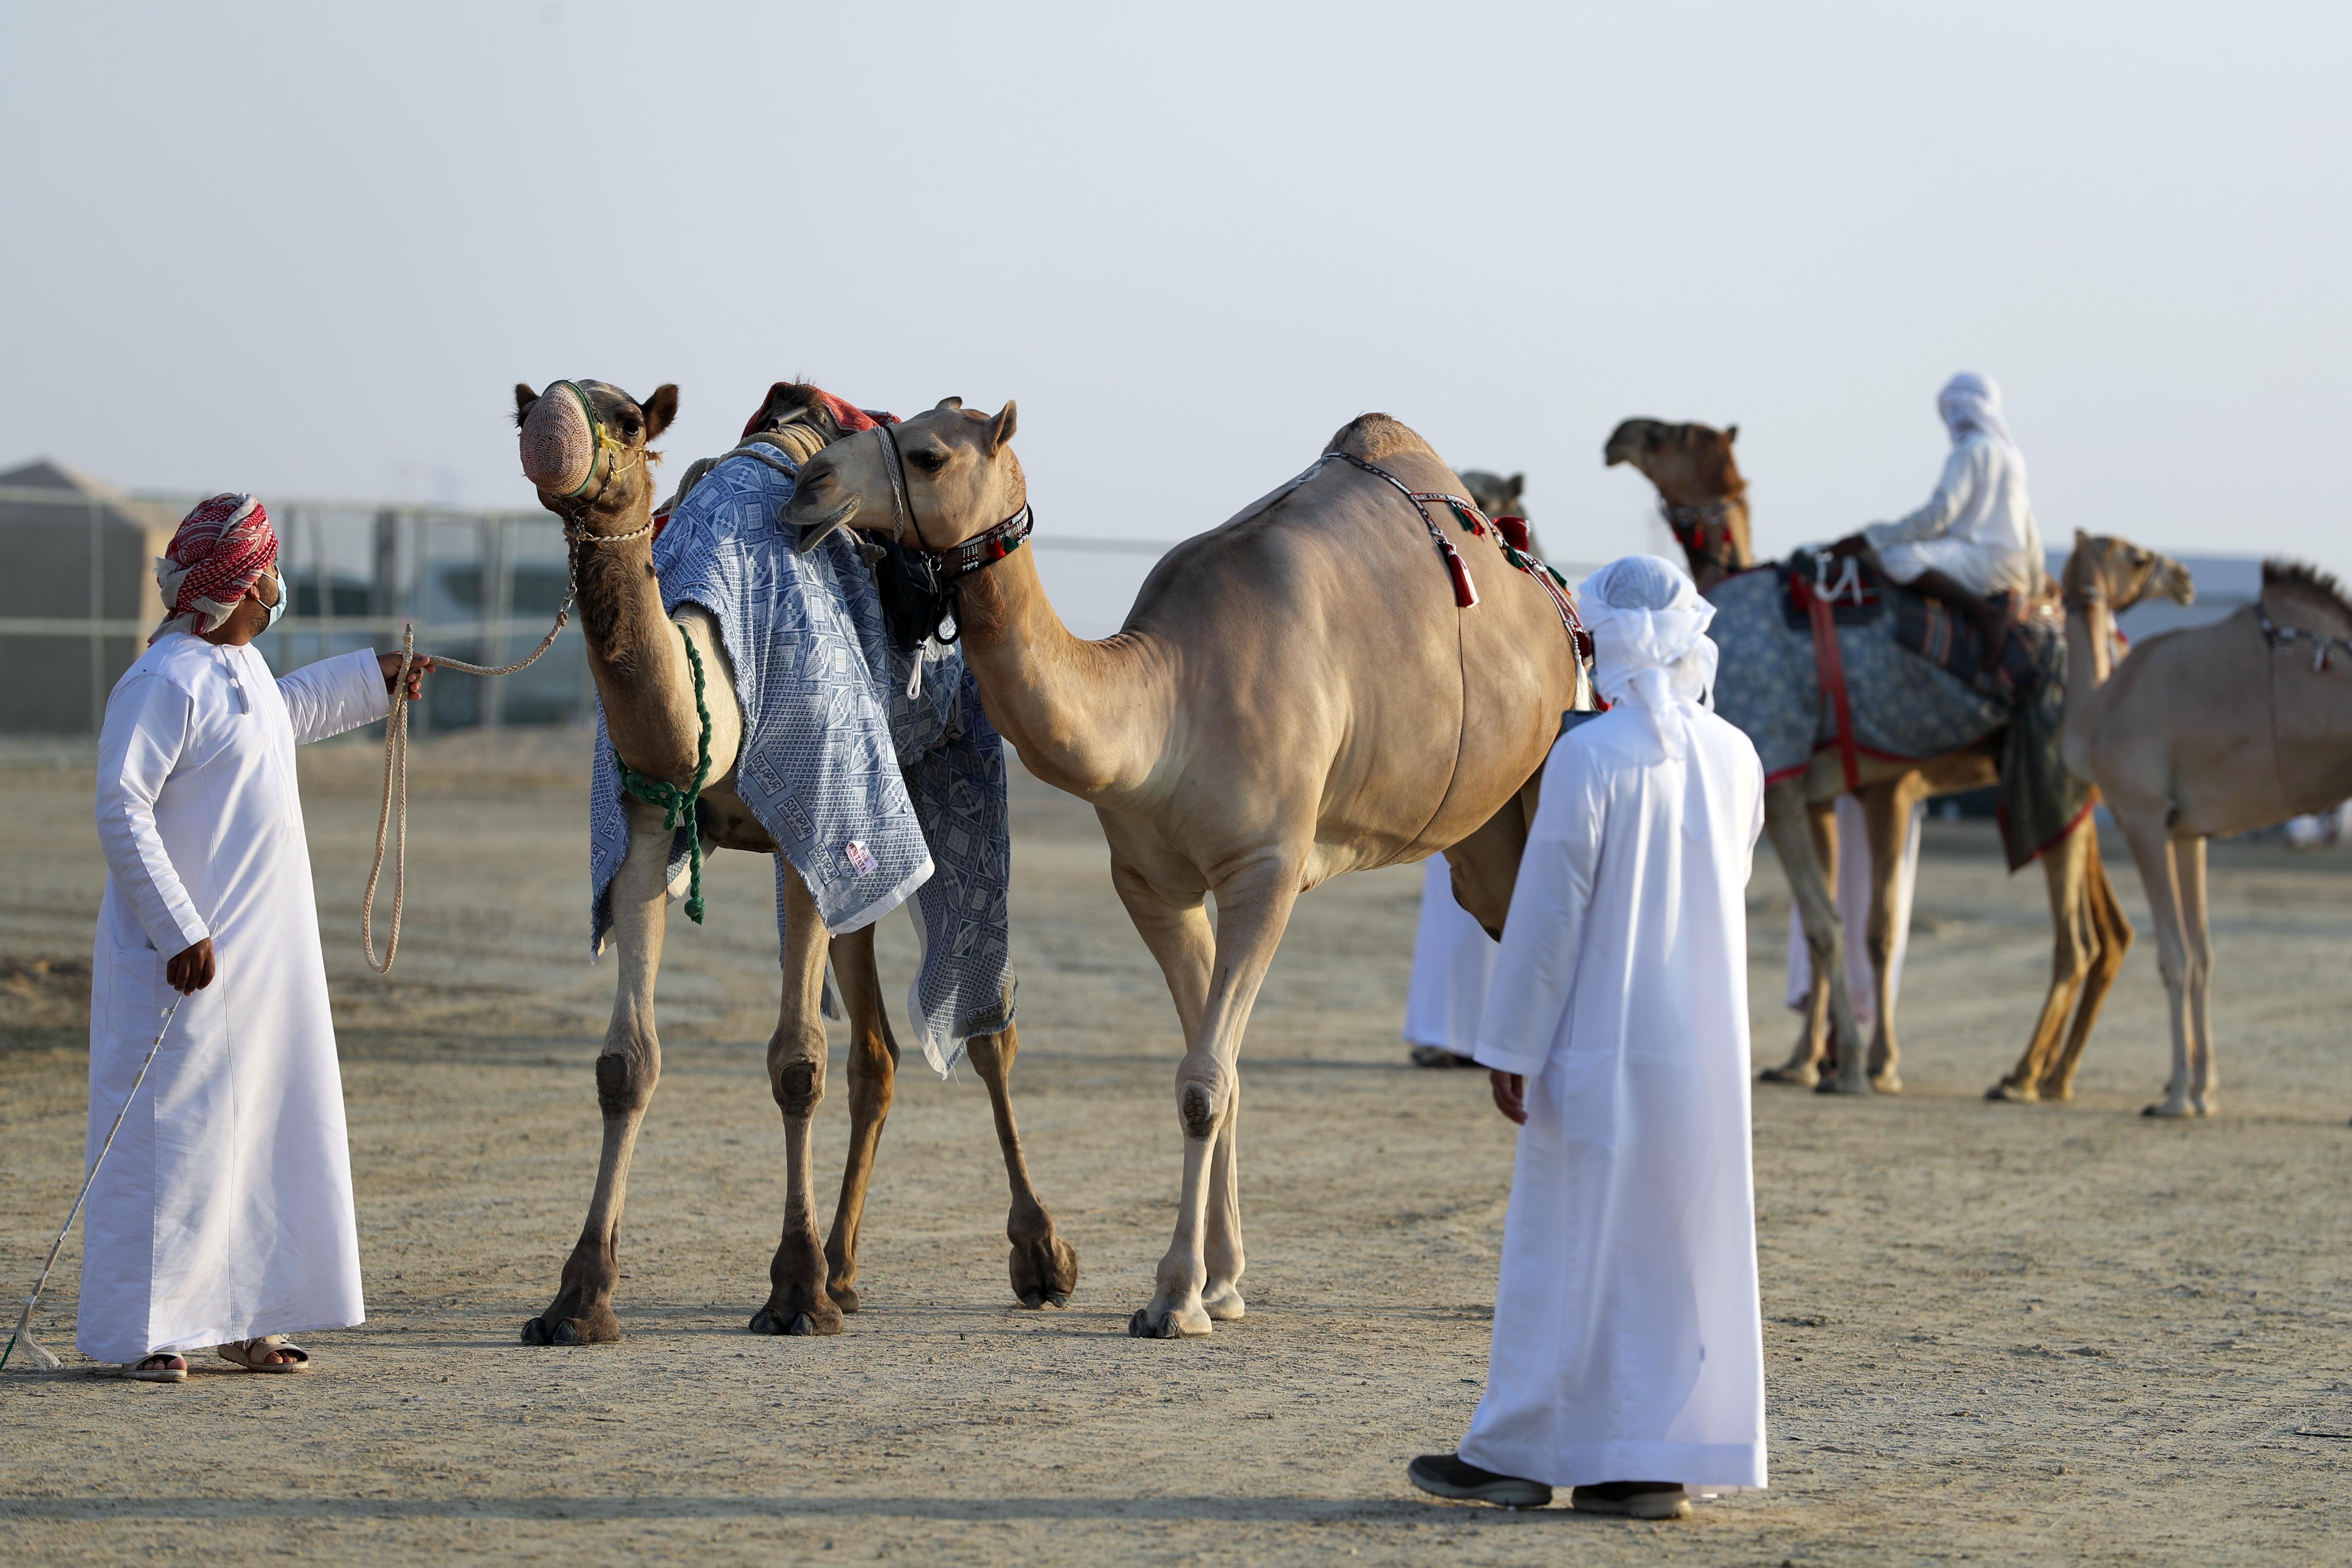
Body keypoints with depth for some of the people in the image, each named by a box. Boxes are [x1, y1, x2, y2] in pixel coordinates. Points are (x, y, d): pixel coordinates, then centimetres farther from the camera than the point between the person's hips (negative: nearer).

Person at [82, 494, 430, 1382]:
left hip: (262, 956, 10)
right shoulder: (167, 681, -18)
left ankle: (239, 1318, 21)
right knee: (174, 1132, -7)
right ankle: (143, 1330, -1)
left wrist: (375, 678, 43)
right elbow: (120, 808, -22)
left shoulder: (241, 665, 11)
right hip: (192, 956, -10)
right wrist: (178, 932, -24)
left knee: (259, 1126, 13)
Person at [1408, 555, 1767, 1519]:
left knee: (1567, 1248, 3)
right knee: (1686, 1247, 8)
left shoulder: (1588, 756, -14)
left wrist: (1511, 1048, -7)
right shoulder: (1735, 756, 2)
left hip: (1601, 1049, -5)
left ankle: (1519, 1452, 10)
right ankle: (1659, 1462, 10)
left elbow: (1548, 913, -13)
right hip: (1707, 1051, 5)